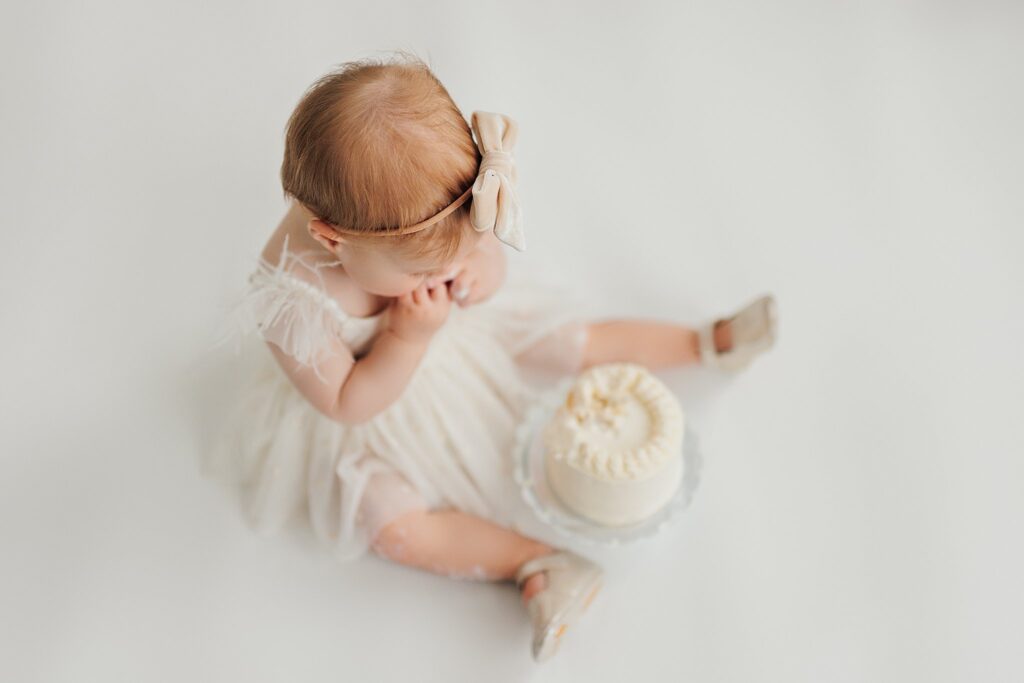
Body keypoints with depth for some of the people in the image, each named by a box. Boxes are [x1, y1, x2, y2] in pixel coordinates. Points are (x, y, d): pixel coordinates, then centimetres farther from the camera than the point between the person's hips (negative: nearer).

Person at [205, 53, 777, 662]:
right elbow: (345, 402, -26)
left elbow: (488, 251, -9)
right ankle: (540, 565, -13)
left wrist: (483, 273, -33)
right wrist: (410, 339, -38)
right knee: (394, 524, -22)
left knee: (574, 341, 3)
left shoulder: (405, 213, -28)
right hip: (372, 406, -3)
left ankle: (706, 343, 23)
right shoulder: (290, 297, -40)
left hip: (453, 329, 4)